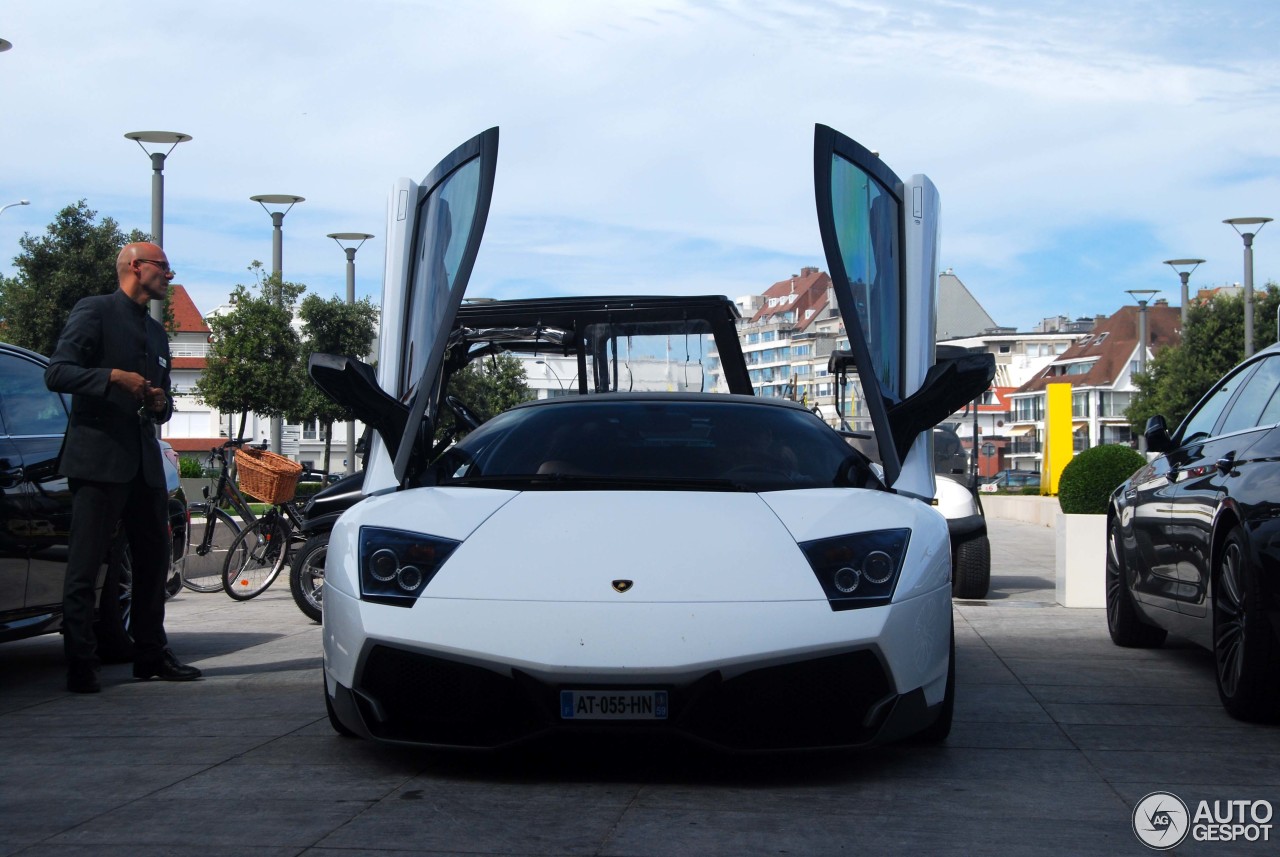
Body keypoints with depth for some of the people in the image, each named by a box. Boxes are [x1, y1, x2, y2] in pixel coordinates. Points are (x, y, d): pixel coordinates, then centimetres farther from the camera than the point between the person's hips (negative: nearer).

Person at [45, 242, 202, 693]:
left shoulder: (156, 332, 24)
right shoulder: (95, 311, -1)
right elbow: (57, 373, -9)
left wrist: (160, 404, 6)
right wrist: (114, 378, -20)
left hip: (144, 461, 8)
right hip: (99, 457, -8)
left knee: (153, 559, 9)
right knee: (84, 566, -6)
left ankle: (151, 655, 18)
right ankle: (80, 666, -4)